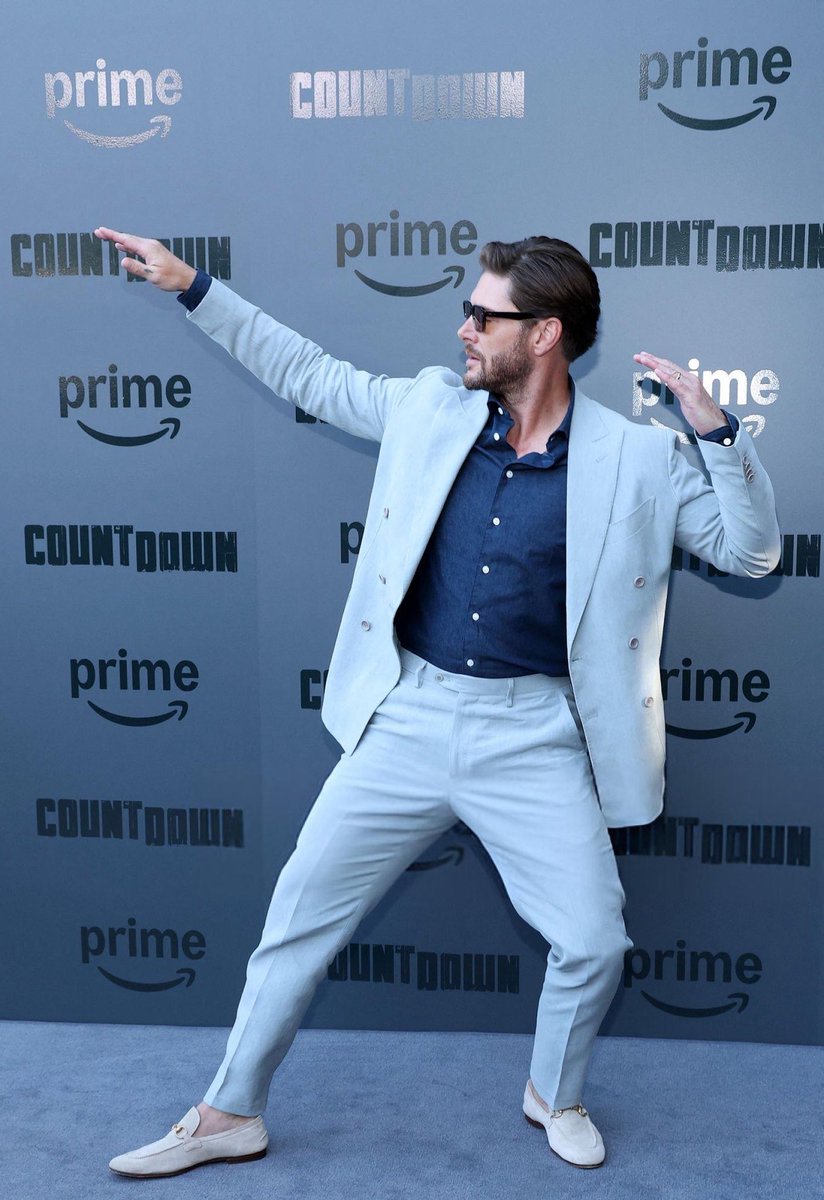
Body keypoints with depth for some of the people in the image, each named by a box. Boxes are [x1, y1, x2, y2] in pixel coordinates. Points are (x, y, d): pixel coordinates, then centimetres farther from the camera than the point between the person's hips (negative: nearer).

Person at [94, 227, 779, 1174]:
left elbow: (750, 550, -2)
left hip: (533, 737, -2)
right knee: (299, 915, 7)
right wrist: (191, 286, 15)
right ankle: (230, 1115, 27)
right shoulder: (430, 408, 3)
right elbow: (306, 372, 14)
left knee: (594, 942, -1)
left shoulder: (636, 459, -4)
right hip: (407, 716, 2)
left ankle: (554, 1096, 33)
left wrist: (716, 430, -15)